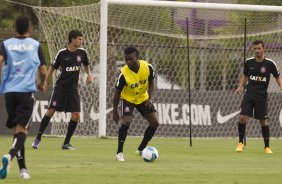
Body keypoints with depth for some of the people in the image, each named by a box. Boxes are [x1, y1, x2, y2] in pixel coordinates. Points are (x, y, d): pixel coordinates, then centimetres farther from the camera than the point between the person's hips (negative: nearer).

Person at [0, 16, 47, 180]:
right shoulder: (35, 45, 5)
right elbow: (43, 71, 7)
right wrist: (41, 84, 27)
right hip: (27, 91, -3)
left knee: (17, 130, 14)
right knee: (22, 130, -7)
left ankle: (23, 169, 14)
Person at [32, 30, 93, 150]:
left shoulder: (82, 52, 2)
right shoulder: (62, 53, -7)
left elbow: (86, 65, 22)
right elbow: (53, 68, 3)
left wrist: (89, 74, 4)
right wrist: (45, 81, -6)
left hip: (73, 89, 3)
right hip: (60, 87, -3)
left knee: (76, 115, -6)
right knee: (51, 111, -10)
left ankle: (66, 143, 6)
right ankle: (38, 139, 1)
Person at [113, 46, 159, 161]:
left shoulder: (147, 67, -22)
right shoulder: (123, 74, -29)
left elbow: (151, 84, -3)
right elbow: (117, 93, -17)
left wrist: (150, 98, -18)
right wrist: (114, 111, -12)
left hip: (143, 98, 4)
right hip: (128, 98, -4)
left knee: (155, 123, -4)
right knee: (127, 121, -25)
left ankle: (140, 150, 13)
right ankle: (119, 153, -13)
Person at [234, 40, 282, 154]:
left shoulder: (270, 64, -5)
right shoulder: (248, 62, 2)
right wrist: (240, 87, 4)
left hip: (262, 96, -1)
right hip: (249, 94, 2)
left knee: (263, 121, 0)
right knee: (243, 117, -12)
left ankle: (267, 147, 14)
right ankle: (240, 143, 5)